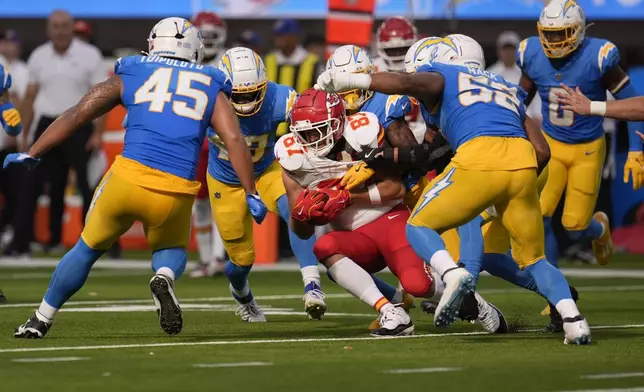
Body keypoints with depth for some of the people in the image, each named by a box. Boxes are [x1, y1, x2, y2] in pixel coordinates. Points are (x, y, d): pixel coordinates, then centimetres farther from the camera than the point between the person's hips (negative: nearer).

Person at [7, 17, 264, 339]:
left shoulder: (129, 77, 15)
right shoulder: (210, 88, 16)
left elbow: (75, 116, 12)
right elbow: (234, 139, 3)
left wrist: (31, 155, 17)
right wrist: (251, 194, 5)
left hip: (128, 178, 0)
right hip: (176, 193, 0)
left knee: (88, 248, 24)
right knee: (171, 249, 29)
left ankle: (41, 321, 28)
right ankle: (165, 278, -6)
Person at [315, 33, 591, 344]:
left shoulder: (440, 77, 20)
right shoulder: (509, 89, 35)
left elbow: (407, 83, -4)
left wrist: (349, 80, -1)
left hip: (480, 157, -5)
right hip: (523, 164, 5)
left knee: (419, 227, 13)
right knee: (533, 259, 19)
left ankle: (452, 274, -17)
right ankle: (572, 317, -4)